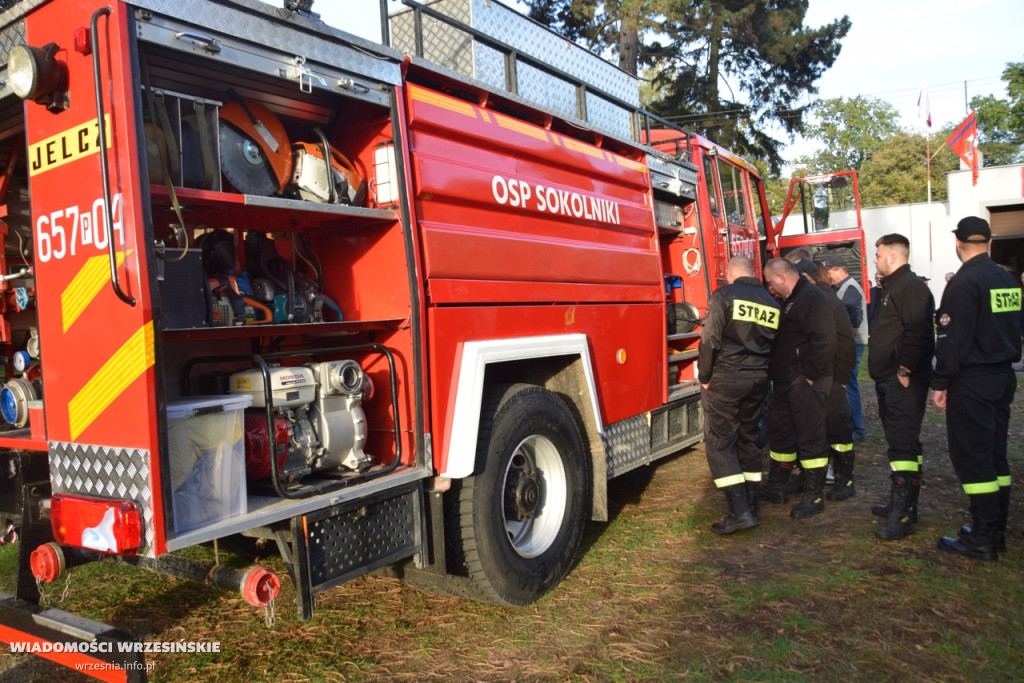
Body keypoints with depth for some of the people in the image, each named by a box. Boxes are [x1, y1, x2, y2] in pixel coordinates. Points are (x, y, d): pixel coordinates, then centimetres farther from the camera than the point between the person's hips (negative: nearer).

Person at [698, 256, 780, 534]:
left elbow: (710, 339, -14)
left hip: (725, 379, -6)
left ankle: (739, 511, -9)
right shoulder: (771, 302, 11)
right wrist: (761, 373, 16)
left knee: (720, 441, -2)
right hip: (758, 380, 6)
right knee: (749, 440, 16)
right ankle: (750, 505, 21)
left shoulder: (724, 295, -8)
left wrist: (705, 377, -5)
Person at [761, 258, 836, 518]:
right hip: (785, 384, 11)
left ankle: (814, 497, 6)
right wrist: (773, 371, 18)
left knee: (810, 438, -3)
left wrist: (811, 375, -21)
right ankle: (776, 487, 28)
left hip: (805, 383, -10)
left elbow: (824, 341, -24)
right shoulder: (788, 301, 17)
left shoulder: (811, 298, -15)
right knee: (780, 433, 16)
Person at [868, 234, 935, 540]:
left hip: (904, 382, -11)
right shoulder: (891, 287, 20)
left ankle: (902, 515, -9)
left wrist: (905, 369, -23)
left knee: (903, 445, -10)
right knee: (901, 443, 15)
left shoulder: (912, 286, -13)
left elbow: (918, 333, -24)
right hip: (889, 381, 11)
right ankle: (902, 504, 24)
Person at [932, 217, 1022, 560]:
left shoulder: (963, 283, -15)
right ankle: (996, 532, 21)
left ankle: (982, 539, 0)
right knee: (995, 455, 14)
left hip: (972, 381, -8)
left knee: (972, 457, -3)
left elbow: (952, 339, -18)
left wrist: (941, 382, -12)